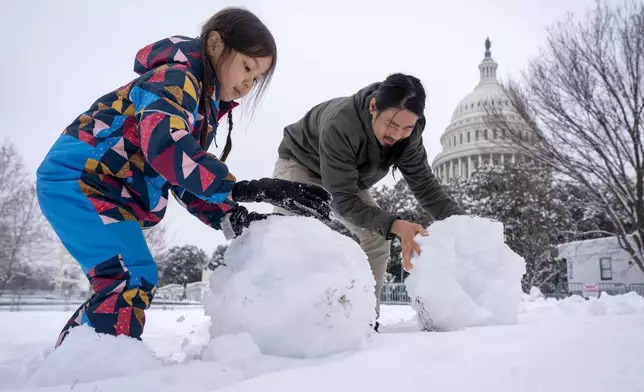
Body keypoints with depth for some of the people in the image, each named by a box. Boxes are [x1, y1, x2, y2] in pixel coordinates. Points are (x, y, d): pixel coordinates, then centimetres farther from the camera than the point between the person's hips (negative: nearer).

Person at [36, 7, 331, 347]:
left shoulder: (205, 109, 14)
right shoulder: (175, 78, -16)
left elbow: (184, 179, 9)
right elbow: (164, 144, -37)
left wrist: (229, 218, -7)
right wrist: (241, 189, -40)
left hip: (98, 192, 10)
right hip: (76, 178, -10)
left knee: (129, 283, 15)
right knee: (134, 279, -18)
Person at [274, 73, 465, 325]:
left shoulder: (408, 134, -25)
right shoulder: (340, 126, -43)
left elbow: (424, 182, -20)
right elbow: (343, 200, -41)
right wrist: (395, 225, -53)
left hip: (348, 177, 6)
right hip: (300, 165, -5)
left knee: (378, 239, -7)